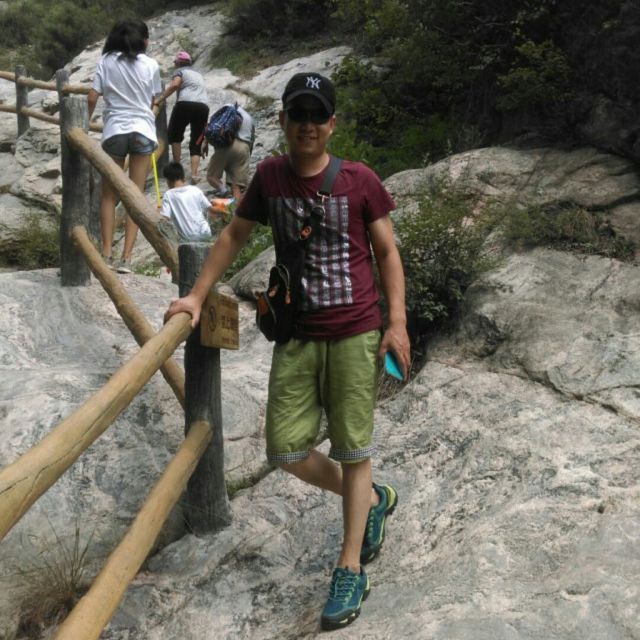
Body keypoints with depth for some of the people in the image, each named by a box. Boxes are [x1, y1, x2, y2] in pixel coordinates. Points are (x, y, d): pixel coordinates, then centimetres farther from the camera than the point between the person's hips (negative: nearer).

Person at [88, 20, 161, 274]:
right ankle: (126, 258, -3)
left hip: (114, 130, 0)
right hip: (143, 131, 0)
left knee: (108, 195, 11)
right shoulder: (150, 65, 2)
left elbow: (92, 98, -4)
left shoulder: (106, 61, 1)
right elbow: (154, 101, 8)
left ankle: (107, 253, 4)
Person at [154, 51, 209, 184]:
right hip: (203, 106, 5)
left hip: (186, 104, -5)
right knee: (196, 142, 8)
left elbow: (175, 84, -7)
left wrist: (160, 100, -5)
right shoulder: (197, 74, 34)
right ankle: (194, 175, -5)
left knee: (174, 135, 14)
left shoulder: (180, 71, 13)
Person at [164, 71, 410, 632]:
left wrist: (397, 323, -7)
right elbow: (235, 235, 14)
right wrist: (197, 296, 9)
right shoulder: (269, 177, 3)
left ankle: (351, 571, 18)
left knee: (353, 451, 3)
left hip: (355, 335, -3)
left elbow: (387, 251, 1)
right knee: (287, 450, 1)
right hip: (296, 336, 4)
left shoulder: (359, 181, -5)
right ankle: (373, 501, 29)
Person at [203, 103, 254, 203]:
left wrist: (205, 142, 4)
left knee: (211, 175, 10)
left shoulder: (228, 107, 21)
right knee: (237, 185, 2)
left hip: (226, 143, -3)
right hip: (243, 147, 3)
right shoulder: (250, 118, 32)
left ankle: (222, 188, -18)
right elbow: (251, 143, 28)